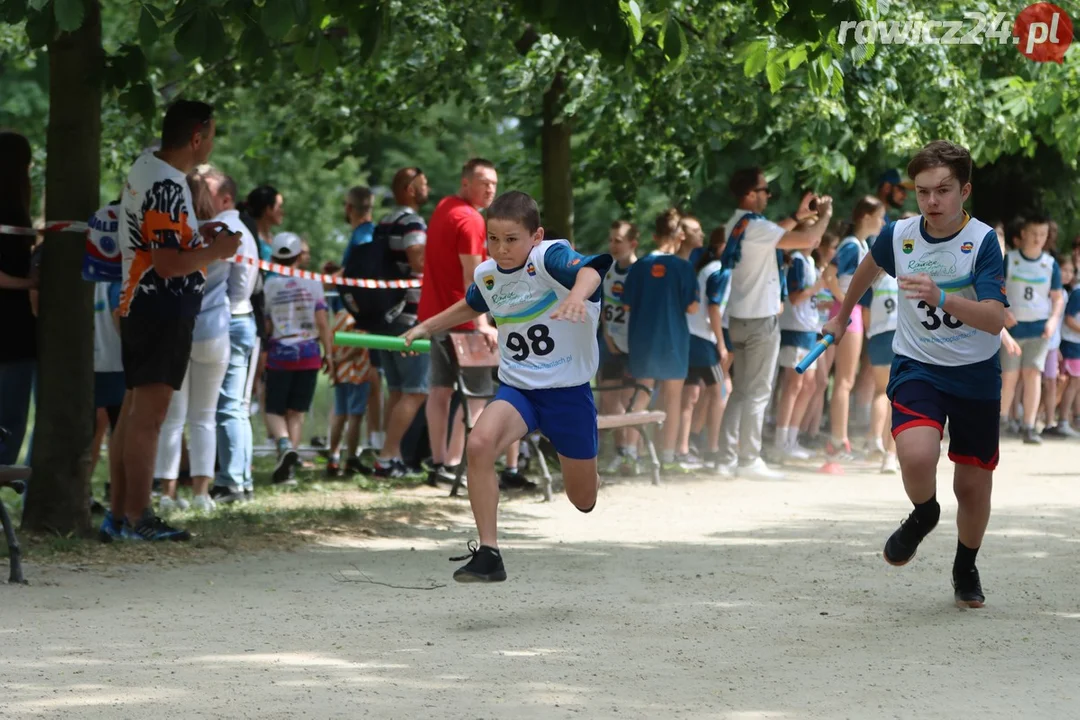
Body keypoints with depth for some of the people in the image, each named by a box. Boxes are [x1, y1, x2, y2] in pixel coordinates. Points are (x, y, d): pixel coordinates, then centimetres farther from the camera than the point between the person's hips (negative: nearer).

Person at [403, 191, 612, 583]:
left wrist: (578, 295, -64)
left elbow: (589, 270, -43)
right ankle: (487, 553, -22)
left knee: (585, 502, 10)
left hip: (568, 388, -4)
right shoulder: (486, 274, 1)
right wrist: (427, 327, 27)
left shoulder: (549, 257, -19)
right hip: (517, 386, 4)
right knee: (480, 442, -30)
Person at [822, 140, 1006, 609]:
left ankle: (965, 569, 36)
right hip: (917, 365, 1)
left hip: (976, 375, -1)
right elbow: (870, 266, 20)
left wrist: (940, 298, -42)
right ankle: (923, 515, 8)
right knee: (916, 455, -27)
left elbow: (995, 320, -27)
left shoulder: (982, 240, -16)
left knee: (974, 486, 7)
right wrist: (843, 314, 33)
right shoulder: (897, 236, -6)